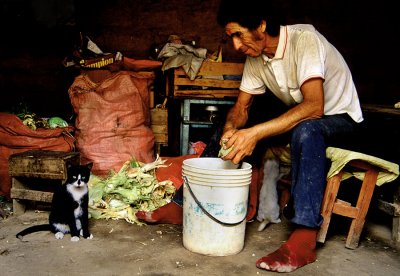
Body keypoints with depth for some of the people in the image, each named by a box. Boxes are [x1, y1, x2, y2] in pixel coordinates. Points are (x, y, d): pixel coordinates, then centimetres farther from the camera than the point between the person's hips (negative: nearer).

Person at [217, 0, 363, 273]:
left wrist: (256, 133, -45)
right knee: (235, 128, -6)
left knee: (305, 131, -40)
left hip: (339, 117, -7)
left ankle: (304, 239, -39)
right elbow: (241, 107, -1)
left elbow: (314, 106, -38)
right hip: (299, 117, 7)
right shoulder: (255, 58, -4)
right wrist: (230, 130, -25)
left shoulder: (304, 39, -27)